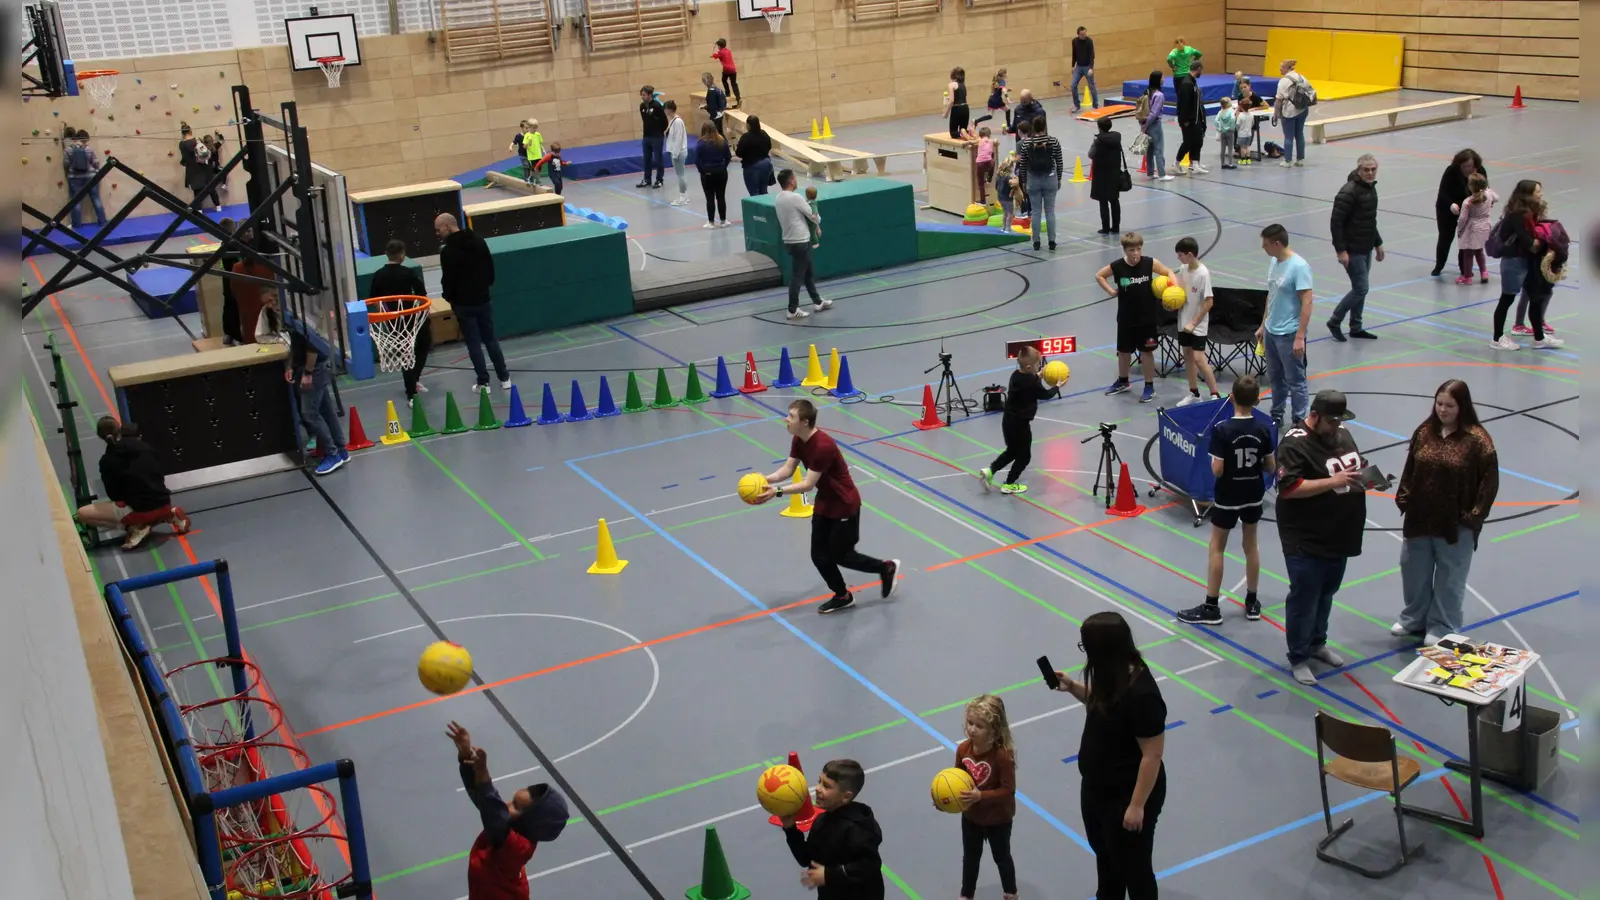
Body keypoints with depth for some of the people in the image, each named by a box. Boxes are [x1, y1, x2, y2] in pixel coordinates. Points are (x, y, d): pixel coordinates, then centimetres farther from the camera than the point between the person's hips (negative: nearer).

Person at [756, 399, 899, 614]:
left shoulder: (823, 446, -33)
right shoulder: (798, 440, -4)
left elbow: (808, 484, -31)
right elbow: (788, 469, -4)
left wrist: (777, 491, -37)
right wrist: (766, 480, -22)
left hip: (844, 505, -8)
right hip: (824, 503, 8)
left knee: (840, 555, 4)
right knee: (819, 555, 8)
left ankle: (886, 568, 27)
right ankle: (842, 597, 28)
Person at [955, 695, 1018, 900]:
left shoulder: (1002, 755, -33)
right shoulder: (963, 749, -17)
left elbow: (1008, 790, -27)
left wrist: (980, 796, -37)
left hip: (998, 818, -4)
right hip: (971, 815, 4)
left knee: (1001, 857, 21)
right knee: (970, 858, 24)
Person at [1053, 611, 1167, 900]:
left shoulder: (1140, 694, -32)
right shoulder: (1113, 678, -5)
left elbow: (1152, 755, -27)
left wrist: (1137, 805, -22)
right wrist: (1073, 688, 0)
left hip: (1127, 796, -9)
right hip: (1097, 788, 9)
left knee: (1132, 866, 12)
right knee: (1104, 852, 29)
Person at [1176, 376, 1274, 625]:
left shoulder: (1221, 430, -21)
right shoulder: (1263, 429, -9)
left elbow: (1217, 471, -20)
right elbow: (1271, 466, -1)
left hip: (1227, 497, -4)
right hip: (1254, 496, 4)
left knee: (1216, 549, 8)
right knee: (1251, 545, 19)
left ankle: (1211, 608, 12)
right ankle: (1252, 603, 28)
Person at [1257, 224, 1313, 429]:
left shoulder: (1299, 266, -19)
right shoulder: (1274, 262, 5)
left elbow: (1307, 303, -20)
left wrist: (1300, 337, -22)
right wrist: (1263, 326, 19)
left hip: (1289, 334, -8)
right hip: (1271, 331, 8)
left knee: (1295, 381, 3)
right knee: (1275, 378, 19)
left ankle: (1299, 422, 12)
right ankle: (1276, 417, 32)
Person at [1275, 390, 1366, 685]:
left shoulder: (1342, 434, 7)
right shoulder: (1295, 444, -19)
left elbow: (1357, 466, 21)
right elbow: (1288, 487, -27)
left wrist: (1366, 476, -2)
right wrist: (1332, 481, -30)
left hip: (1338, 536, 8)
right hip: (1306, 539, -8)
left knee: (1326, 593, 21)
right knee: (1304, 598, 2)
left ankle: (1317, 642, 39)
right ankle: (1298, 658, 15)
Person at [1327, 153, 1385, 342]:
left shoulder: (1371, 188, 10)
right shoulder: (1349, 192, -19)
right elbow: (1335, 222, -21)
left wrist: (1378, 243, 21)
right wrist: (1341, 250, -23)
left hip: (1366, 249, 9)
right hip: (1352, 250, -9)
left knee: (1360, 288, 13)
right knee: (1361, 288, -7)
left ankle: (1356, 327, 23)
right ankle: (1334, 322, 7)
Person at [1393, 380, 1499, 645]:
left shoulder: (1477, 439, -13)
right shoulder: (1424, 431, 2)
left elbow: (1490, 481, -11)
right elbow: (1409, 469, 11)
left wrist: (1474, 515, -13)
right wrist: (1403, 499, 3)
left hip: (1456, 523, -5)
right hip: (1419, 518, 5)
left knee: (1449, 579, 8)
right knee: (1414, 570, 17)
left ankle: (1442, 628, 23)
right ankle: (1413, 619, 36)